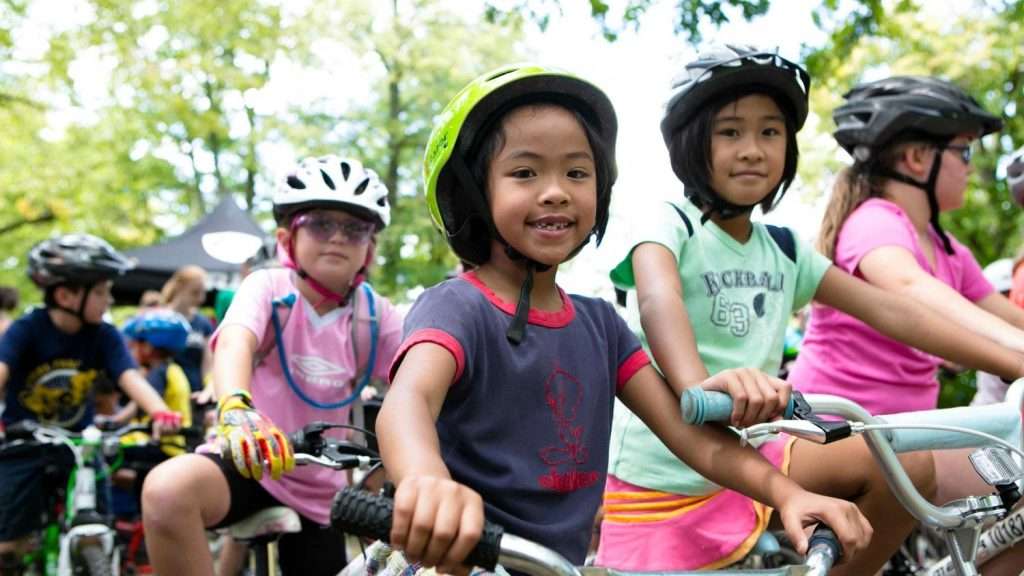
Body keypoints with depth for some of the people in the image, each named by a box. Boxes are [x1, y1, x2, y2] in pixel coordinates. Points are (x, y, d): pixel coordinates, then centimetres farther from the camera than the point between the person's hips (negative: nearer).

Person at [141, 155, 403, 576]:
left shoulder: (376, 315, -4)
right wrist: (237, 408, -56)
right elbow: (235, 344, -34)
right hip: (251, 464, -3)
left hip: (319, 491, 4)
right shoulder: (268, 287, -13)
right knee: (167, 490, -34)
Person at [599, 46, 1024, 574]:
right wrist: (698, 387, -54)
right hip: (658, 483, -5)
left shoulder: (784, 251, 8)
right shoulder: (672, 225, -11)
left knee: (907, 465, -7)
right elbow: (657, 300, -33)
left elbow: (890, 312, 4)